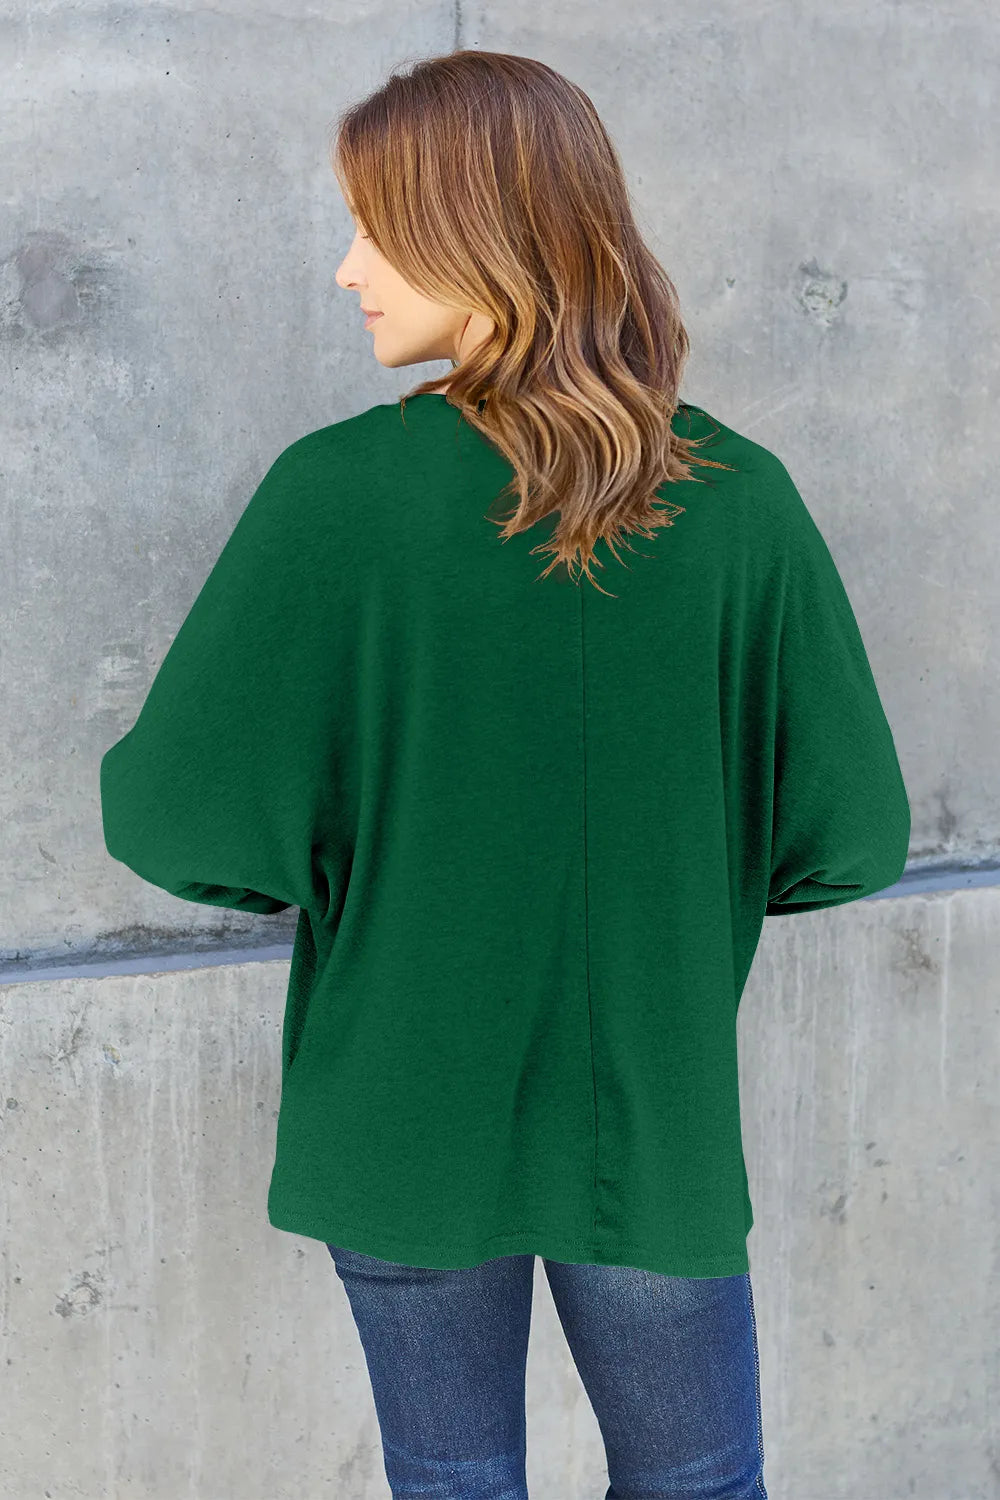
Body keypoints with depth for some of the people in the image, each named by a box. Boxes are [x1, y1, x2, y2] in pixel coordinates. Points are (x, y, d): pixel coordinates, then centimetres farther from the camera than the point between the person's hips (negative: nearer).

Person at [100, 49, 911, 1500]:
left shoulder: (334, 493, -16)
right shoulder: (741, 500, -10)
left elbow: (179, 818, -16)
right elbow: (851, 835, -7)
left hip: (403, 1112, -1)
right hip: (656, 1117, 1)